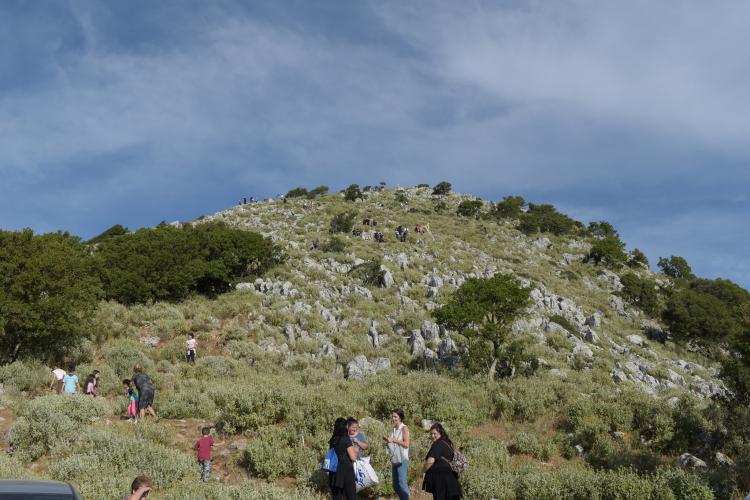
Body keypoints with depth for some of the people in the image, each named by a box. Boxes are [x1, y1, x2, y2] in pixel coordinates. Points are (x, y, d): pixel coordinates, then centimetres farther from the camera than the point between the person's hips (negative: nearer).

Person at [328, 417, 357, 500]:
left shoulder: (333, 440, 7)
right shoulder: (346, 439, -11)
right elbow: (353, 458, -13)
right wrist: (355, 450, 7)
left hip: (335, 471, 6)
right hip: (346, 471, -6)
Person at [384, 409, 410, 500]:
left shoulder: (404, 428, -6)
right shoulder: (393, 429, 12)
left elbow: (406, 444, -14)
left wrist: (393, 440, -17)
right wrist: (387, 440, 1)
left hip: (402, 460, -7)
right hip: (394, 460, 7)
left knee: (402, 483, -12)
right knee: (395, 485, 10)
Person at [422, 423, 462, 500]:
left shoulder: (437, 444, -10)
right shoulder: (448, 444, 18)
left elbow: (430, 461, -19)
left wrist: (423, 470, -2)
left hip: (440, 477, -9)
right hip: (450, 477, 9)